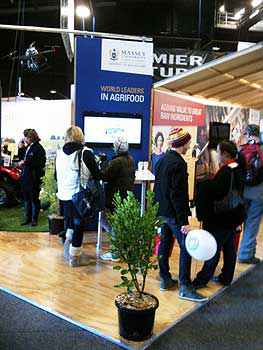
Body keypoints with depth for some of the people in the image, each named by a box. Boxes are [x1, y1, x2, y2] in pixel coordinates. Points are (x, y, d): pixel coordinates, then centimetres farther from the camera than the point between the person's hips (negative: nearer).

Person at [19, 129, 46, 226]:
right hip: (25, 177, 8)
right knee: (26, 199, 15)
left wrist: (26, 162, -20)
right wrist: (22, 163, 3)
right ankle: (28, 218, 27)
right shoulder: (27, 148, 13)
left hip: (34, 179, -8)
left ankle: (34, 219, 16)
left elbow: (40, 163, -20)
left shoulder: (38, 148, -13)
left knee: (34, 199, 4)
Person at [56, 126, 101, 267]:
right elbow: (96, 175, -10)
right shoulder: (85, 153, -13)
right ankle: (75, 256, 17)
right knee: (78, 225, 9)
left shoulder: (60, 153, 0)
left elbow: (56, 175, 11)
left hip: (64, 195, 4)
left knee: (69, 222, 26)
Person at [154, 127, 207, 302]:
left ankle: (165, 279, 27)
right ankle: (185, 287, 5)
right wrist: (184, 222, -21)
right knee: (186, 247, -1)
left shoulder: (163, 160, 9)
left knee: (165, 243, 15)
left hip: (162, 211, 9)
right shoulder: (179, 163, -19)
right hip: (174, 213, -9)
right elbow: (178, 194, -23)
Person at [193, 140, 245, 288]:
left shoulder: (225, 172, -23)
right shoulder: (238, 169, 6)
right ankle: (226, 278, 30)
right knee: (230, 248, 17)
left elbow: (212, 190, -28)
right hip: (234, 216, 9)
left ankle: (202, 279, 13)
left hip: (222, 217, -9)